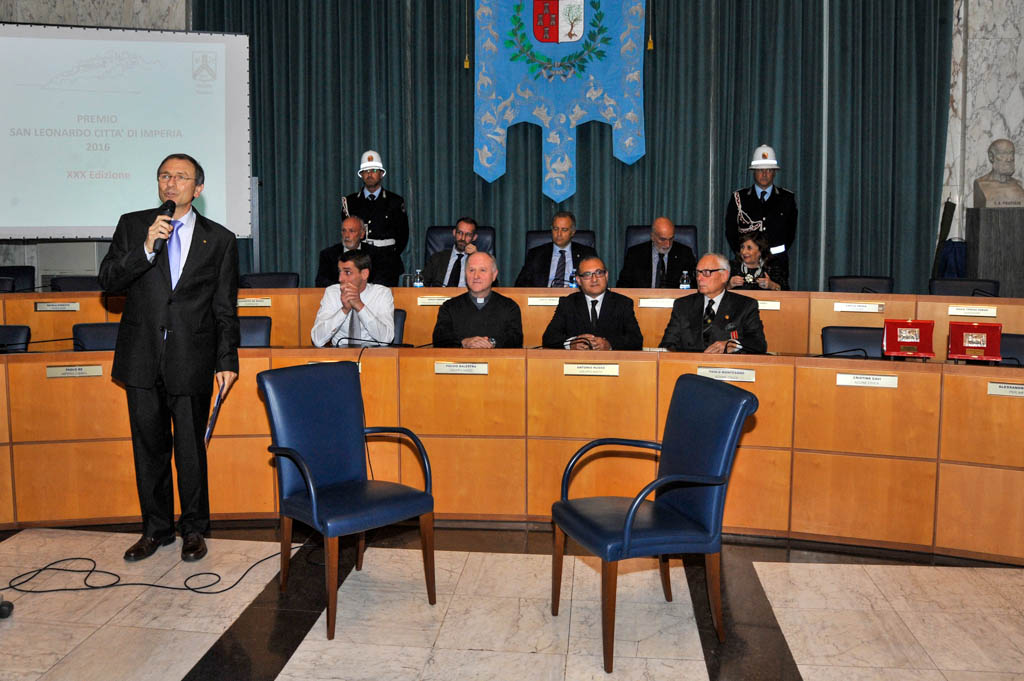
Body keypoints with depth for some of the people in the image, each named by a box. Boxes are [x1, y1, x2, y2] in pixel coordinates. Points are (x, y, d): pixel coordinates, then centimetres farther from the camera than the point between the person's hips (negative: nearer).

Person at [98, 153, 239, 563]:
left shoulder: (220, 240, 5)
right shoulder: (132, 225, 8)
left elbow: (225, 309, 5)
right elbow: (107, 279, -2)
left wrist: (227, 361, 1)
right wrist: (146, 249, -16)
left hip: (192, 360, -2)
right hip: (142, 357, 2)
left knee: (191, 448, 4)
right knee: (149, 447, 10)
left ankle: (193, 529, 20)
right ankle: (156, 529, 25)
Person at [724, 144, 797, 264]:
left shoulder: (787, 198, 9)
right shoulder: (738, 197, 7)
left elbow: (791, 232, 10)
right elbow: (730, 231, 7)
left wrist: (779, 253, 0)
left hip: (777, 260, 1)